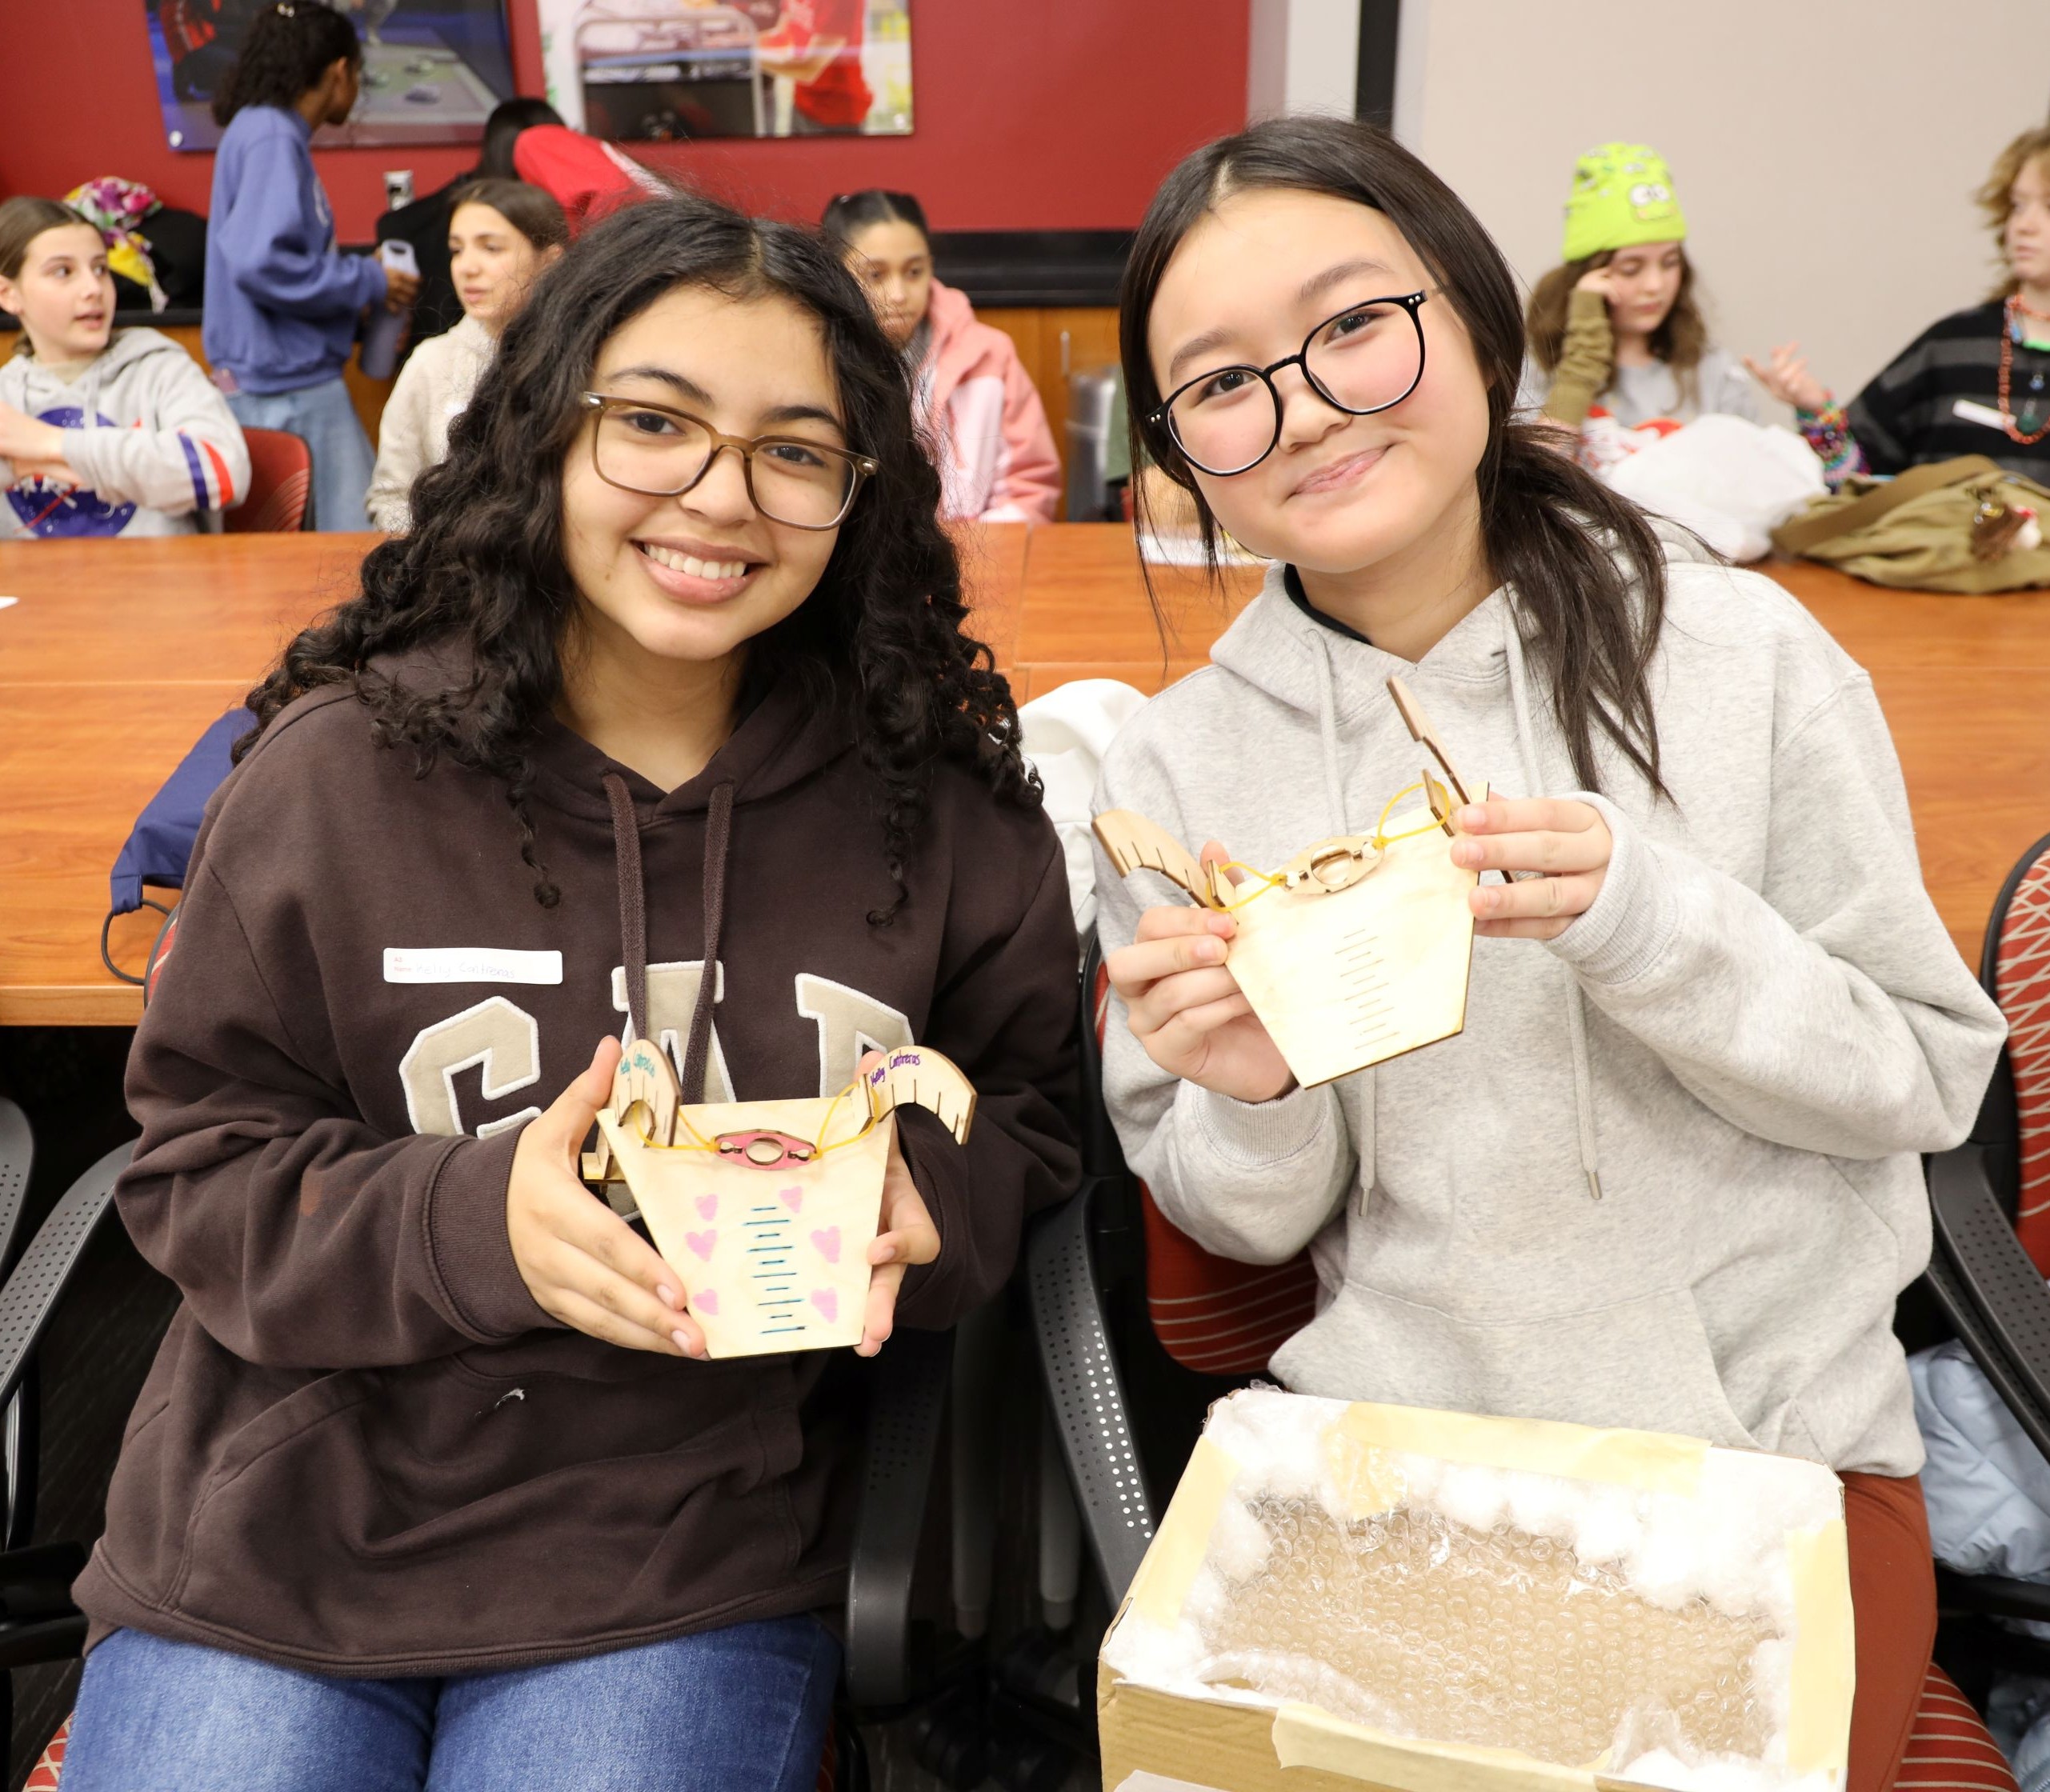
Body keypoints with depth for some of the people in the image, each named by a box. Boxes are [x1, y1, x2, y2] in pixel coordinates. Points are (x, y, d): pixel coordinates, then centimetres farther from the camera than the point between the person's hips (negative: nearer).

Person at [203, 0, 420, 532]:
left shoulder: (267, 132, 15)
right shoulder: (273, 139, -12)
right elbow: (260, 263, -23)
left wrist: (361, 300, 15)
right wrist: (368, 284, -12)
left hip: (292, 378, 10)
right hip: (288, 385, -10)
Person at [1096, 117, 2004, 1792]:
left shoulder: (1741, 653, -8)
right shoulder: (1179, 772, -4)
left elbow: (1931, 1077, -4)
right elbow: (1244, 1222, 3)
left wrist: (1648, 922, -21)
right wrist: (1250, 1101, -20)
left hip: (1781, 1437, 0)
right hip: (1401, 1446, 1)